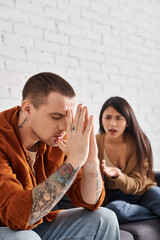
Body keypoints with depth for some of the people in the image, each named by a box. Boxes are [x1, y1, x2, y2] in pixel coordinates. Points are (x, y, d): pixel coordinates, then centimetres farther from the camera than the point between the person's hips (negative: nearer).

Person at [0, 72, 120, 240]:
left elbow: (90, 203, -4)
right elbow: (17, 215, -37)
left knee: (104, 219, -5)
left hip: (37, 225, 6)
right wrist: (73, 160, -36)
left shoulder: (59, 139, -8)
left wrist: (91, 162, -25)